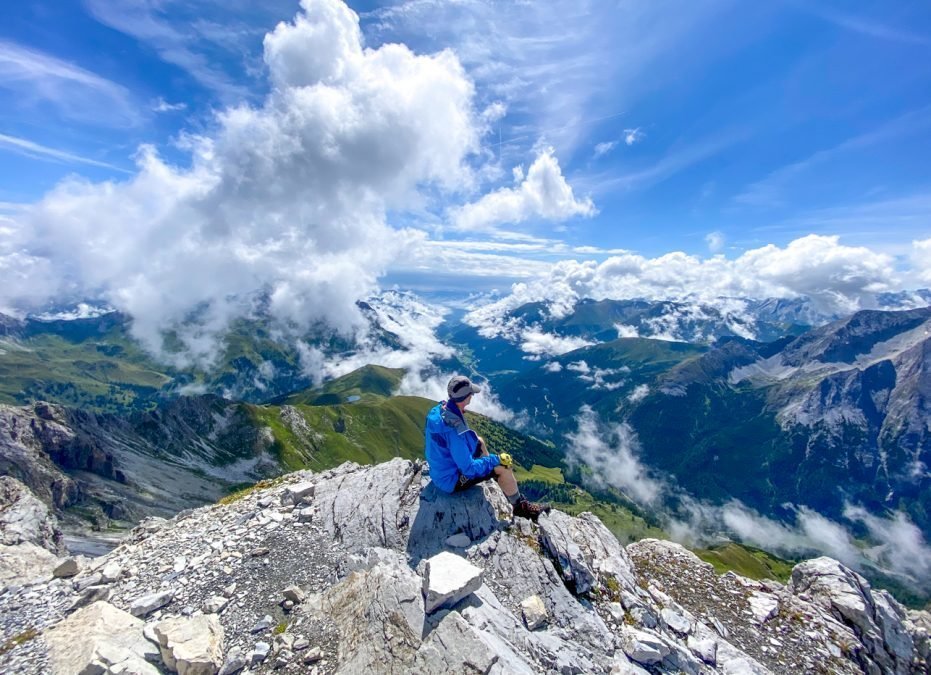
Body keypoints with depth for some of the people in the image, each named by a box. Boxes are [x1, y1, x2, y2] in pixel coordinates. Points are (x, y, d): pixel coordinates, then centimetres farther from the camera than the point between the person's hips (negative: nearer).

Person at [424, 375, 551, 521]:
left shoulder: (439, 408, -11)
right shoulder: (455, 430, -37)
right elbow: (469, 469, -30)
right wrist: (496, 459, -18)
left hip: (439, 467, 9)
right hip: (451, 480, -9)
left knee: (479, 441, 22)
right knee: (504, 467, -10)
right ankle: (520, 506, 15)